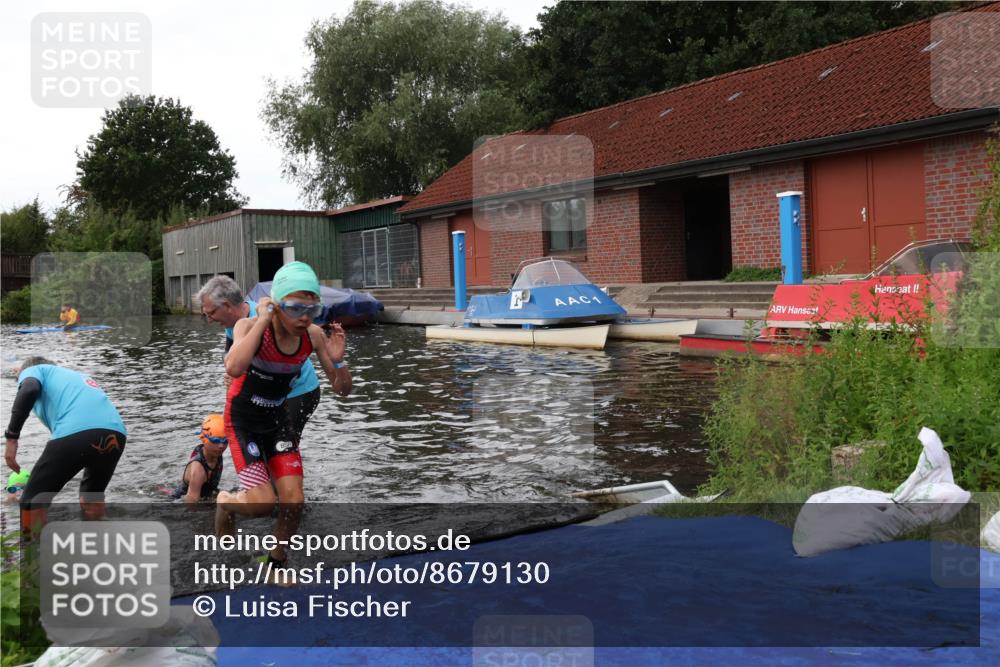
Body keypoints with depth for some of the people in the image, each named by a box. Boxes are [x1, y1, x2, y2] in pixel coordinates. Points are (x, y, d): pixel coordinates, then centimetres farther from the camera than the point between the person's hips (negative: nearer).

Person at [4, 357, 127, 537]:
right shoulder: (77, 376, 43)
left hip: (75, 432, -6)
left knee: (32, 503, 11)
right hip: (116, 433, 6)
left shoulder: (32, 371, 26)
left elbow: (28, 391, -2)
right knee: (92, 501, 30)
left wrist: (11, 437, 0)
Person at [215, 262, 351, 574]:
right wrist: (263, 320, -38)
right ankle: (225, 503, 23)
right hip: (243, 419, -4)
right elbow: (234, 368, -45)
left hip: (277, 419, 4)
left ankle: (277, 561, 24)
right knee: (262, 505, -12)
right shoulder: (250, 326, -24)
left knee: (293, 502, -3)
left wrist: (338, 361, -28)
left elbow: (342, 389, -7)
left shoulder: (313, 335, -13)